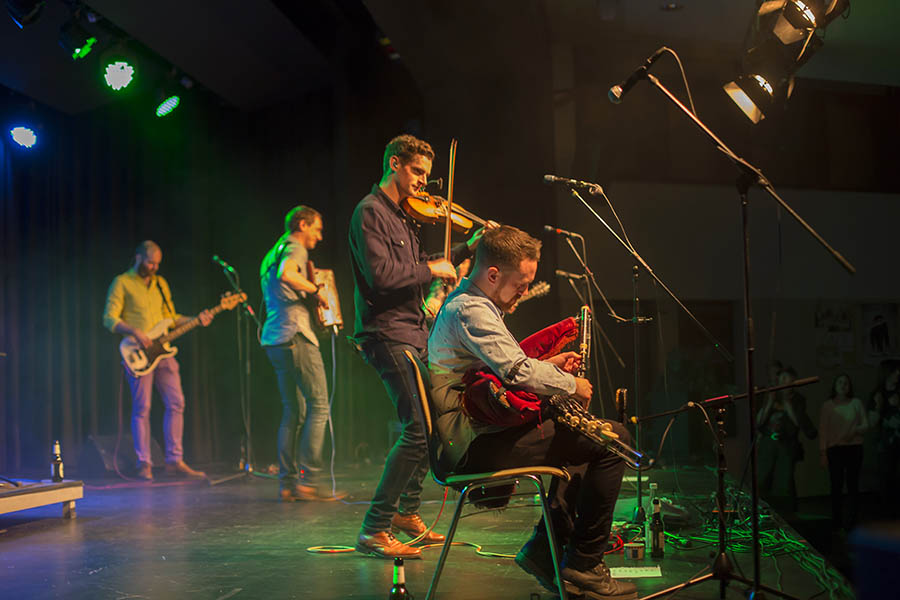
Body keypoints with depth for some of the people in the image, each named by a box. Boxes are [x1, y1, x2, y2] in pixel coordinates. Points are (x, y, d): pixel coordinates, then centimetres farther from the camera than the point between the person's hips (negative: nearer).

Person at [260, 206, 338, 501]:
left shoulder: (275, 252, 26)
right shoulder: (295, 248, -5)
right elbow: (286, 274, -26)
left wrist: (308, 291, 26)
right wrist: (315, 289, -15)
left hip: (273, 339, 10)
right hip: (295, 335, -10)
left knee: (293, 410, 11)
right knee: (318, 405, -8)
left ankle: (287, 482, 9)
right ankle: (308, 479, -11)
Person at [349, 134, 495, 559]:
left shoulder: (404, 215, 18)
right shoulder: (370, 212, -11)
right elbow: (380, 275, -23)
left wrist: (470, 246, 18)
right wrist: (431, 269, -12)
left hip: (415, 333, 10)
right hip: (387, 334, -10)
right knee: (420, 428, -18)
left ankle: (407, 511, 30)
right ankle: (374, 530, -12)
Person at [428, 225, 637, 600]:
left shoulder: (466, 303, 20)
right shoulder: (471, 310, -16)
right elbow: (517, 371, -25)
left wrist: (546, 367, 15)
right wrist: (571, 385, -9)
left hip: (470, 437, 12)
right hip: (475, 445, -12)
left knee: (586, 436, 28)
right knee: (614, 439, -15)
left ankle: (545, 547, 20)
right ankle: (584, 565, -6)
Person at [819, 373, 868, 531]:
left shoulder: (856, 403, 7)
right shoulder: (828, 405, 5)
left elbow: (866, 425, 6)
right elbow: (823, 429, 2)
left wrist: (856, 430, -15)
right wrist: (822, 452, -3)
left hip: (854, 448, 1)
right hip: (835, 449, -1)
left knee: (852, 483, 1)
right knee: (836, 485, -4)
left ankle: (853, 518, 10)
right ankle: (836, 520, 3)